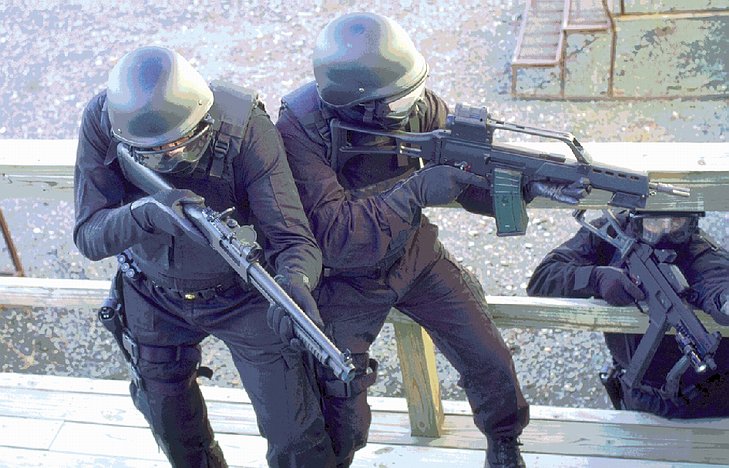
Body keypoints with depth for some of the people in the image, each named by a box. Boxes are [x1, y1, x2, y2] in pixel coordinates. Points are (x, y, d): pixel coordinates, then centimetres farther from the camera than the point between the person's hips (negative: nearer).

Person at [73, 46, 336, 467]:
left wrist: (295, 283, -59)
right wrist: (144, 212, -49)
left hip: (245, 294, -3)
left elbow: (292, 237, -35)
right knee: (168, 417, 24)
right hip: (155, 294, 3)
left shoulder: (246, 128, -33)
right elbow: (89, 237, -27)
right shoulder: (101, 123, -25)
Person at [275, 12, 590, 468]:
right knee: (343, 410, 0)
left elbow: (472, 180, -8)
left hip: (415, 255, 3)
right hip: (348, 276, -3)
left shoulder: (416, 105, -16)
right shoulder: (300, 129, -28)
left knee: (490, 362, 2)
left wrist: (528, 184, -28)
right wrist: (416, 191, -39)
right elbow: (333, 238, -34)